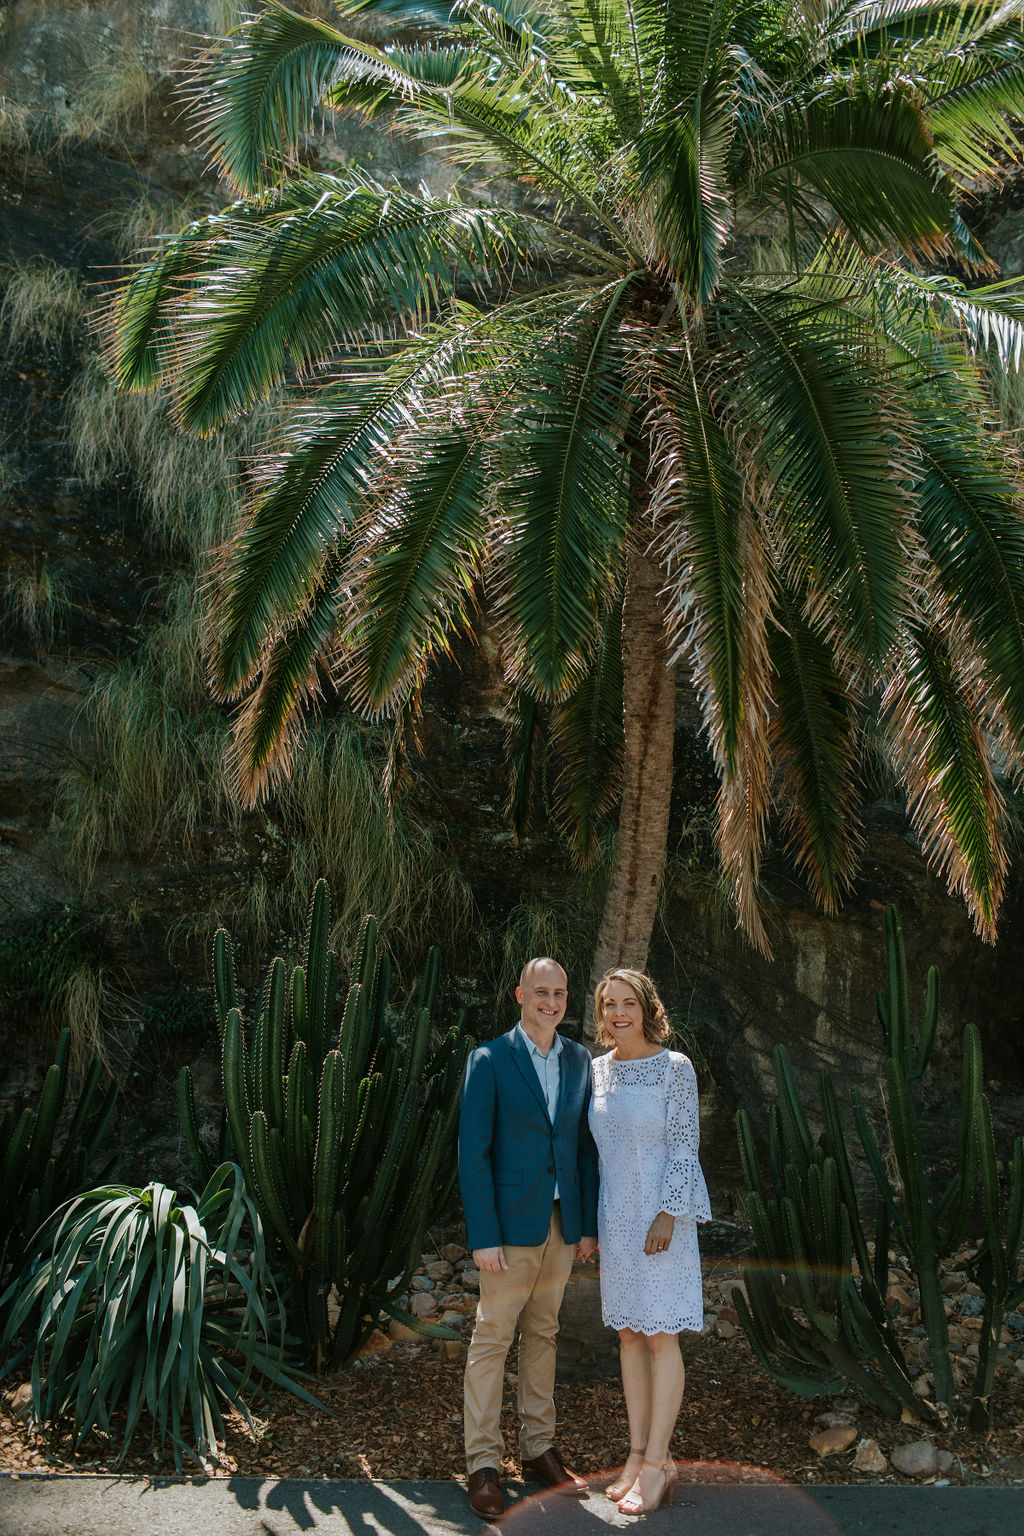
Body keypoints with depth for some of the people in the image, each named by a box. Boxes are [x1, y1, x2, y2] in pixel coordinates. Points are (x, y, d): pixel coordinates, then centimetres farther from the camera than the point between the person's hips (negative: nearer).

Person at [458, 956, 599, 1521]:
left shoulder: (579, 1060, 6)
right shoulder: (489, 1061, -9)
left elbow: (585, 1145, 10)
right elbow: (472, 1152, -11)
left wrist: (589, 1223, 7)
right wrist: (484, 1237, -14)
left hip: (562, 1222, 5)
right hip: (511, 1223, -5)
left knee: (542, 1335, 16)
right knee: (491, 1339, 1)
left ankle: (538, 1448, 28)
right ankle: (483, 1464, 12)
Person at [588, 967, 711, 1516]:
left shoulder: (674, 1068, -9)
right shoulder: (598, 1070, 6)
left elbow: (684, 1144, -10)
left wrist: (667, 1214, -16)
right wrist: (587, 1221, 12)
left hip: (660, 1215, -6)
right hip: (615, 1217, 6)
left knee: (661, 1337, -1)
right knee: (629, 1333, 11)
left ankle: (656, 1464, 6)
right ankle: (639, 1454, 20)